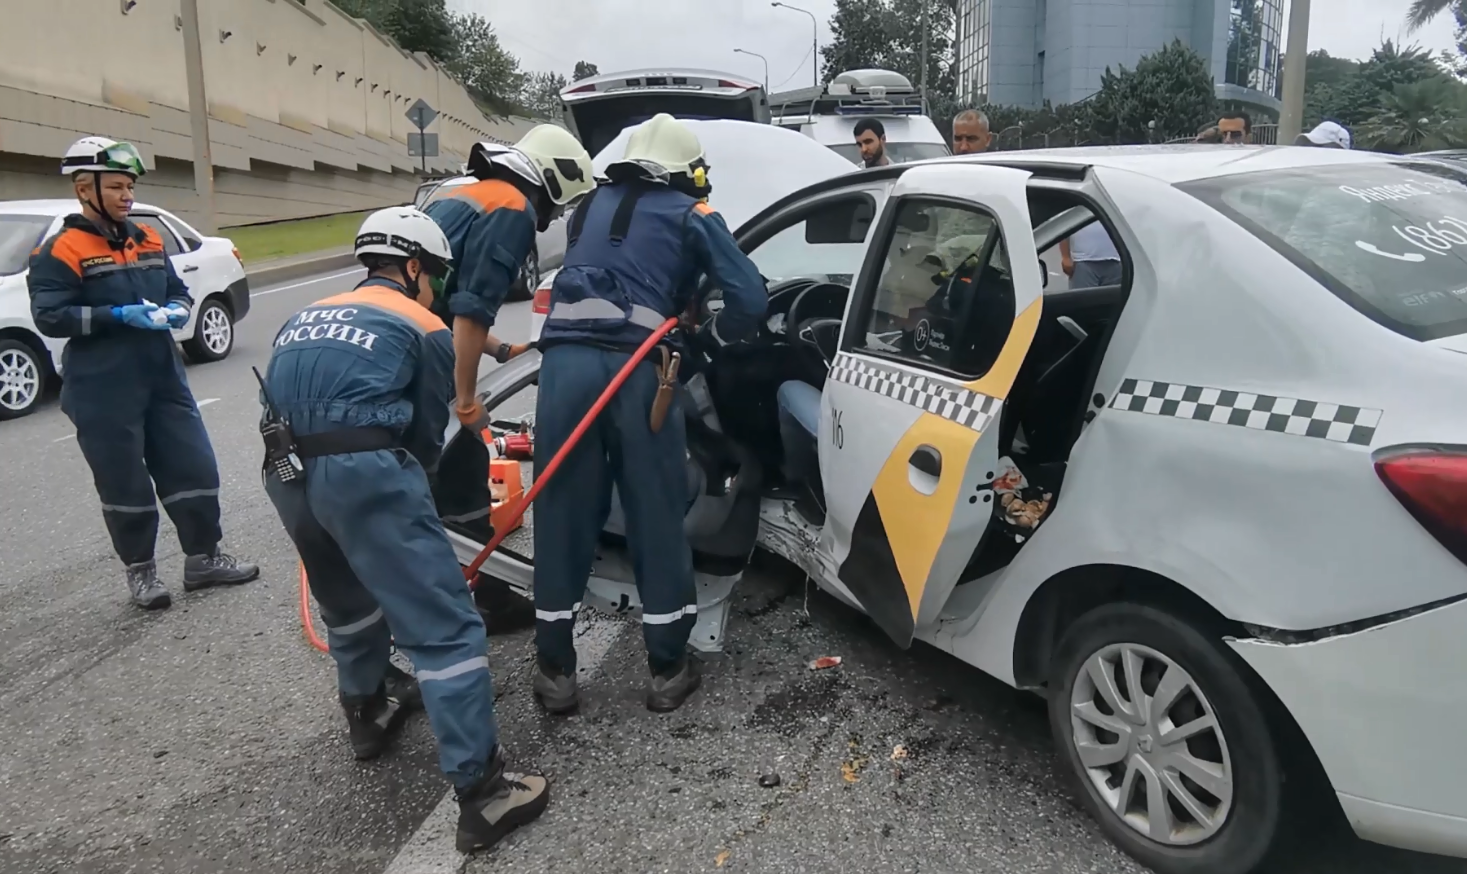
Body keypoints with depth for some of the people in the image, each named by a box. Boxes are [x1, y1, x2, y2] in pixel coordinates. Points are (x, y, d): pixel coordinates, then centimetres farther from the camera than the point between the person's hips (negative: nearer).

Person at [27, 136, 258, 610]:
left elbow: (179, 289, 21)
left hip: (163, 377, 6)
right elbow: (50, 316, -13)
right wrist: (119, 315, -21)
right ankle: (140, 570, 20)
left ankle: (204, 558, 20)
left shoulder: (148, 240, 12)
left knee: (194, 467, 7)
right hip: (104, 392, -6)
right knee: (125, 483, 4)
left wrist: (177, 308, -2)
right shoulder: (61, 252, -8)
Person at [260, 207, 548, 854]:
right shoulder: (425, 329, 11)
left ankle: (367, 714, 50)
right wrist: (408, 485, 32)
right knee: (445, 627, -4)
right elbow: (426, 434, 12)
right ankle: (480, 791, -6)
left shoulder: (305, 318, 27)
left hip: (285, 473, 7)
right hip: (365, 470, -7)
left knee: (345, 600, 31)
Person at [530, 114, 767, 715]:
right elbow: (750, 299, 6)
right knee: (657, 517, 9)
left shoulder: (591, 206, 27)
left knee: (561, 514, 10)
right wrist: (706, 337, 23)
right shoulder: (691, 214, 15)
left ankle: (556, 670, 20)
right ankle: (667, 670, 20)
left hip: (564, 362, 3)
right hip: (634, 369, -3)